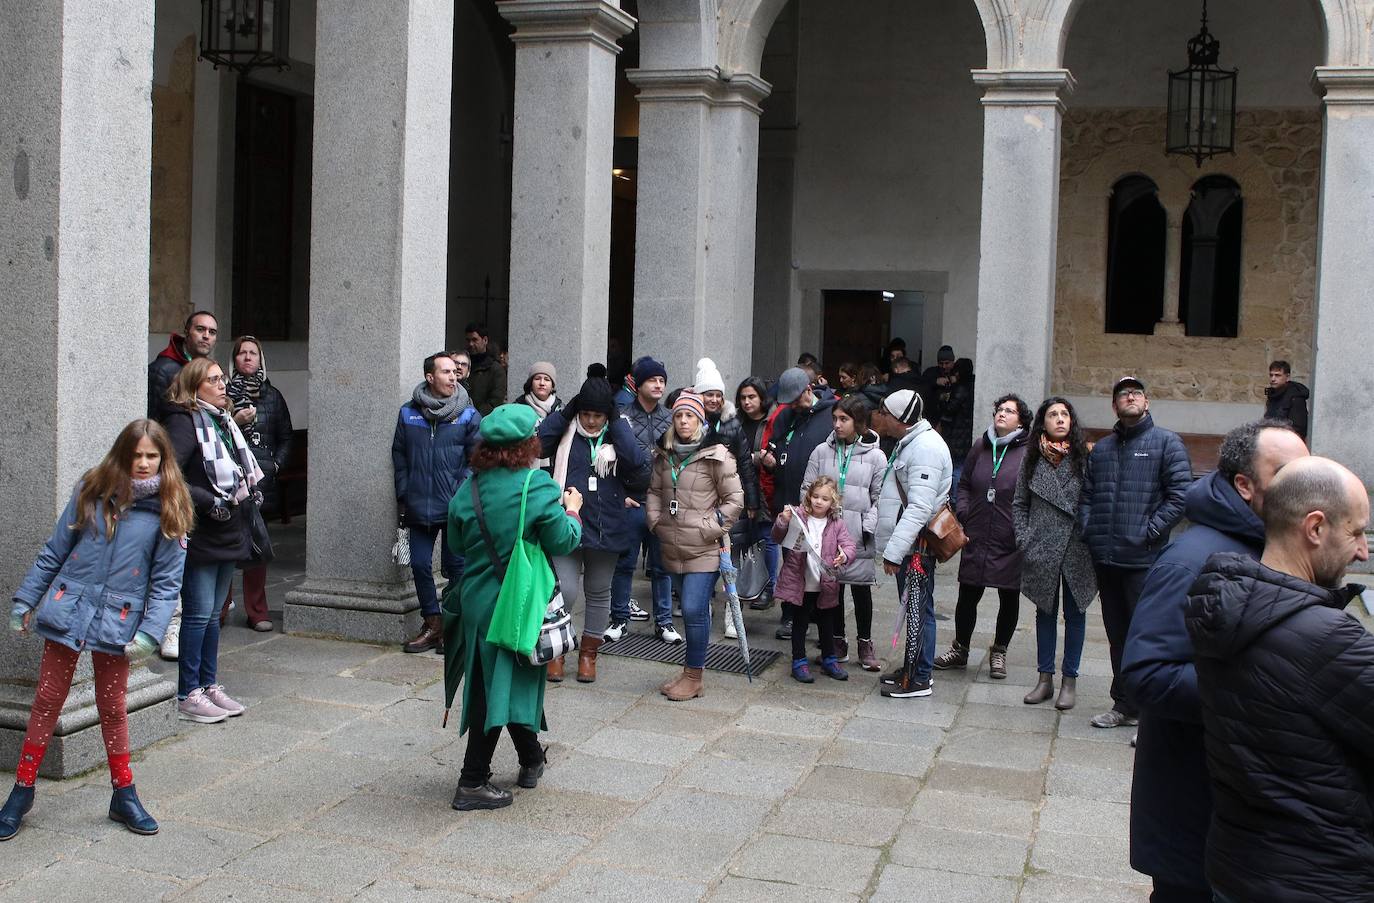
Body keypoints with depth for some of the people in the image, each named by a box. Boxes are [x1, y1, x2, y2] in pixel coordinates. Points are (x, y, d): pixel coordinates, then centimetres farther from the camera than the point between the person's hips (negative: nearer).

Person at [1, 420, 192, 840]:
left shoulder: (168, 510, -4)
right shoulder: (92, 490, -1)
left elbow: (166, 582, -5)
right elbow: (54, 551, 5)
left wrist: (149, 632, -14)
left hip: (117, 621, -1)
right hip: (67, 610, 1)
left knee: (112, 707, 9)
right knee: (48, 699, 8)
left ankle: (124, 796, 23)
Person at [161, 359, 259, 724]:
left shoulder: (223, 420, 15)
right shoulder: (184, 422, -13)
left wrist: (252, 488, 12)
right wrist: (208, 502, -22)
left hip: (227, 534, 8)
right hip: (199, 536, -8)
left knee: (213, 614, 14)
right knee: (198, 614, -5)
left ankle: (210, 686, 23)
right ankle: (187, 696, 4)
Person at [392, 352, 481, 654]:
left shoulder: (467, 414, -1)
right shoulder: (408, 413, 5)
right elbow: (399, 456, 10)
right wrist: (403, 496, 6)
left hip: (455, 507, -3)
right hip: (419, 506, 3)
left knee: (455, 566, 3)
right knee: (420, 564, 6)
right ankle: (432, 624, 21)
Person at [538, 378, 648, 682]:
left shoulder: (617, 435, 2)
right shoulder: (565, 434, -1)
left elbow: (638, 463, -17)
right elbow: (537, 443, -20)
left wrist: (616, 423, -14)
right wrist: (565, 412, -16)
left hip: (606, 529, 2)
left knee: (599, 593, 13)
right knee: (565, 592, -11)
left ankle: (588, 653, 30)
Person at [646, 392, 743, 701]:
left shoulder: (716, 455, -8)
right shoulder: (664, 455, 9)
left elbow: (734, 499, -5)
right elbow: (655, 490, 21)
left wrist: (711, 528, -7)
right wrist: (655, 520, 7)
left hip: (704, 548, -5)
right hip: (673, 545, 5)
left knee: (694, 610, -10)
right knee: (692, 609, 13)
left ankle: (694, 676, 3)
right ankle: (690, 672, 23)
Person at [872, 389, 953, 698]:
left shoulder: (925, 448, -20)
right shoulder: (909, 443, 14)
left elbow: (919, 508, -26)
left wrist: (894, 551, -27)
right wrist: (893, 547, 20)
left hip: (916, 545, -10)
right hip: (907, 543, 10)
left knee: (917, 609, -3)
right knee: (913, 607, 17)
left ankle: (918, 679, 5)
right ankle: (912, 668, 27)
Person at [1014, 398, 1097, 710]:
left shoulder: (1084, 457, -3)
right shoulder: (1032, 459, 4)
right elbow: (1019, 504, 9)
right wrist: (1024, 540, 0)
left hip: (1077, 551, -2)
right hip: (1042, 551, 2)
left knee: (1075, 613, 7)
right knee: (1045, 611, 11)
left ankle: (1069, 681, 16)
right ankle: (1045, 678, 20)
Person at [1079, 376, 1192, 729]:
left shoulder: (1167, 443, -1)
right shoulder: (1102, 448, 17)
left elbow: (1180, 495, -9)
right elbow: (1086, 495, 18)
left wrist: (1150, 532, -14)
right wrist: (1089, 530, 3)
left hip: (1145, 558, -6)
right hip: (1105, 558, 6)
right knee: (1117, 634, 13)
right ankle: (1124, 705, 24)